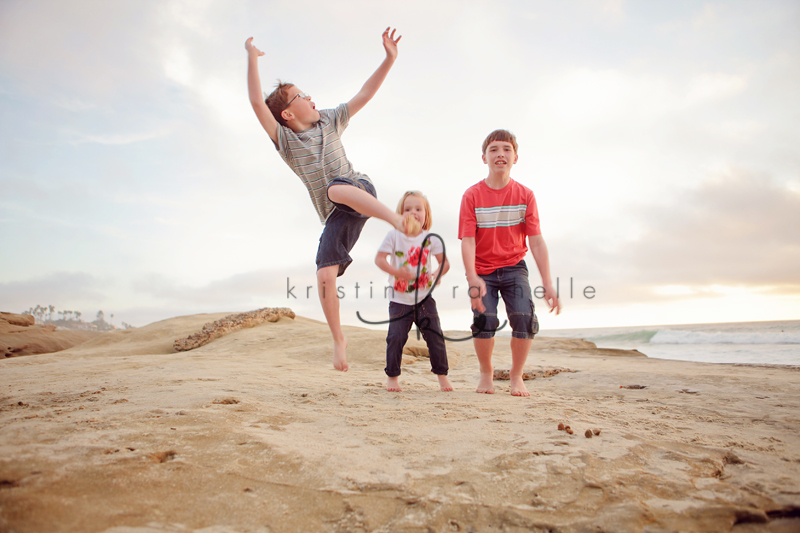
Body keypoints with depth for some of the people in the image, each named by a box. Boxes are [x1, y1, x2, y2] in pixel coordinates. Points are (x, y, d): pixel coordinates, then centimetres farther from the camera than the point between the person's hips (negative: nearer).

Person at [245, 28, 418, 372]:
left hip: (359, 190, 0)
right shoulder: (283, 138, 2)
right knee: (324, 274, -14)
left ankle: (397, 219, -56)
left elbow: (365, 94, 9)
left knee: (336, 188, -37)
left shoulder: (329, 120, 11)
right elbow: (257, 103, -10)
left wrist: (389, 59, 2)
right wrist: (252, 59, -12)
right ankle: (338, 340, -1)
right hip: (335, 216, 1)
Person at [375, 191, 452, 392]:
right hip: (400, 300, -1)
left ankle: (441, 374, 19)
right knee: (396, 337, -4)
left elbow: (445, 262, 3)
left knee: (435, 336, 2)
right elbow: (379, 258, -9)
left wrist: (437, 274, -17)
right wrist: (396, 272, -23)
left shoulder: (431, 238, 1)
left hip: (424, 298, 1)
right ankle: (392, 376, 14)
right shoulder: (394, 236, -3)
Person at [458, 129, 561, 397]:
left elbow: (536, 240, -6)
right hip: (482, 270, -1)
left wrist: (548, 283, -13)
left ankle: (516, 375, 8)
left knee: (524, 317, -17)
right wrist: (473, 279, -29)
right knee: (484, 319, -19)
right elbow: (467, 240, -15)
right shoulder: (472, 195, -8)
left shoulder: (525, 195, -3)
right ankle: (486, 372, 11)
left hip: (514, 267, 1)